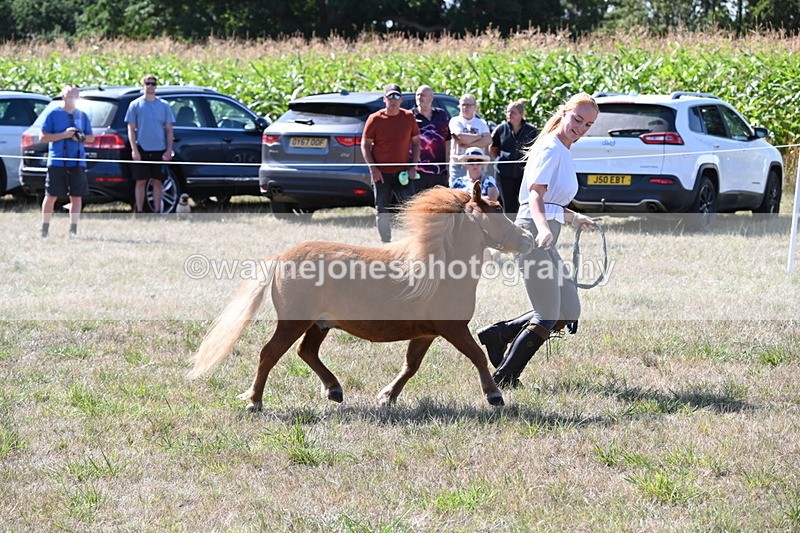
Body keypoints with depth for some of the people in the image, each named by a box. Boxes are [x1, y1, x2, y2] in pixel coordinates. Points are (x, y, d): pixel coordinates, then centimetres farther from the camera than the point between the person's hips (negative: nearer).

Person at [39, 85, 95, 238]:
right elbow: (43, 137, -4)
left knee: (76, 196, 0)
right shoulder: (53, 114, 1)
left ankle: (73, 228, 6)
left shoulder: (82, 116, 13)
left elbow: (91, 138, 18)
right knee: (51, 195, -2)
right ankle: (44, 228, 8)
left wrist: (82, 137, -5)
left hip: (78, 161, 3)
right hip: (57, 161, -3)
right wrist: (64, 135, -14)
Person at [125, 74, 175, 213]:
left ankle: (157, 212, 10)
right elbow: (131, 129, 1)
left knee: (157, 181, 4)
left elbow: (169, 130, 9)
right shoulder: (135, 105, 4)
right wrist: (134, 149, -9)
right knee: (141, 182, 1)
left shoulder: (164, 105, 8)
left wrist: (169, 150, 0)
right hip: (142, 150, -2)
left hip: (159, 150, 2)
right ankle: (139, 212, 5)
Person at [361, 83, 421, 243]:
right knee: (383, 212, 4)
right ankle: (385, 243, 13)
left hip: (403, 173, 1)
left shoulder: (409, 117, 4)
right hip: (381, 173, -1)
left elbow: (416, 142, 11)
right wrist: (372, 168, -10)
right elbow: (365, 144, 1)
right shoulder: (375, 119, -2)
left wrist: (413, 166, 0)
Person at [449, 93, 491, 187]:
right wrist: (480, 136, -2)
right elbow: (461, 137, -14)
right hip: (458, 165, -2)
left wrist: (468, 145, -12)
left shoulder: (481, 123, 13)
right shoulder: (455, 121, 5)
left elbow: (488, 140, -3)